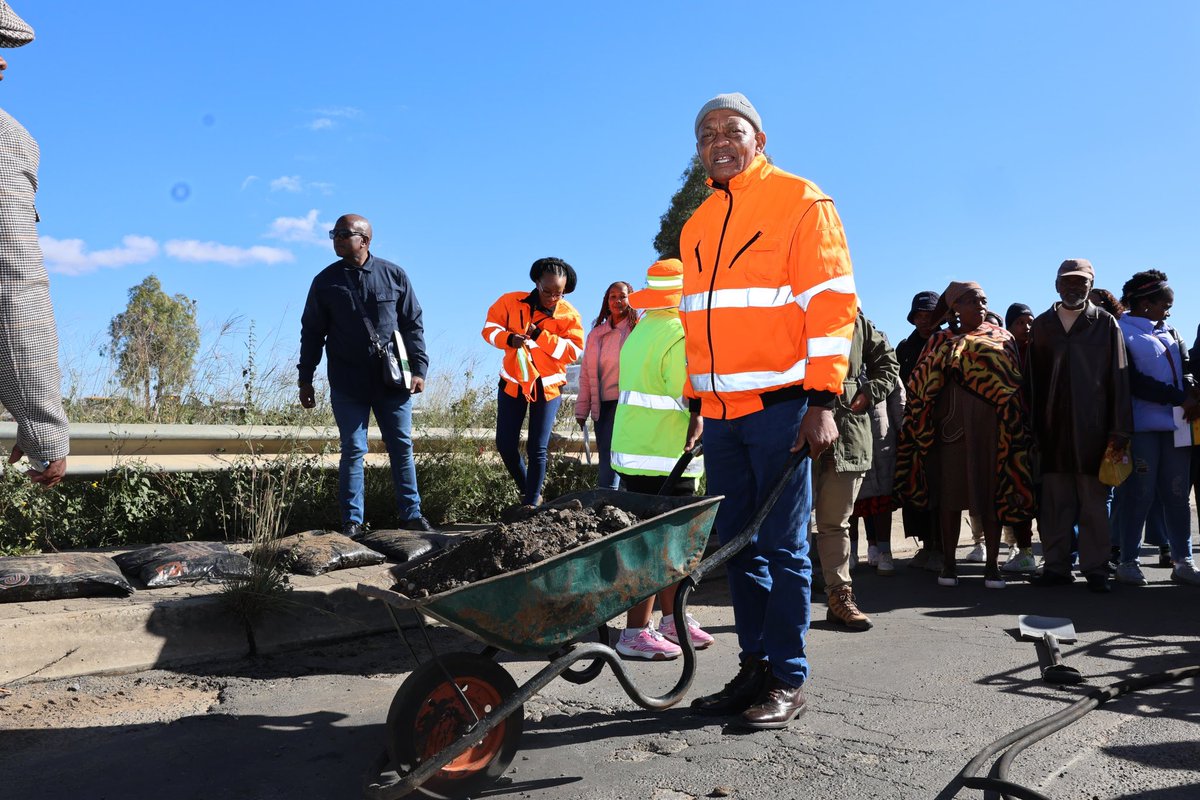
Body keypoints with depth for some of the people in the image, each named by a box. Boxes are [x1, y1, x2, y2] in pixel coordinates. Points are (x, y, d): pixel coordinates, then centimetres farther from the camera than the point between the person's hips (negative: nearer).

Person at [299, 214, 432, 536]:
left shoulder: (394, 276, 4)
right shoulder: (326, 281, 5)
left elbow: (413, 325, 7)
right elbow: (312, 333, 9)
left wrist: (419, 368, 0)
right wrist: (305, 379, 6)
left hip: (392, 381, 1)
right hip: (347, 384, 0)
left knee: (402, 446, 5)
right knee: (353, 450, 2)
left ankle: (411, 514, 15)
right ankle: (352, 520, 9)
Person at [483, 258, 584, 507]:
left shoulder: (569, 315, -8)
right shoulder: (511, 302, -5)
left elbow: (574, 351, -15)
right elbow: (490, 328, 1)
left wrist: (541, 335, -24)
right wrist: (509, 339, -20)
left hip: (547, 387, -2)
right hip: (513, 383, 2)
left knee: (537, 449, -3)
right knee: (505, 445, 4)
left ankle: (531, 504, 7)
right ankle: (527, 490, 28)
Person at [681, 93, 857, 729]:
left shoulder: (801, 202, -1)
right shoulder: (697, 226, 18)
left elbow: (831, 303, -8)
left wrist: (822, 400, -15)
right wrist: (695, 399, 16)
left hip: (779, 405, -6)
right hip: (720, 411, 6)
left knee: (782, 547, -2)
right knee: (736, 545, 9)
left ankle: (787, 679, 9)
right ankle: (754, 667, 19)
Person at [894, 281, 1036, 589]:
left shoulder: (1002, 339, 12)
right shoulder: (941, 341, 9)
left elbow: (1016, 381, 8)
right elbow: (922, 383, 6)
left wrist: (1013, 428, -2)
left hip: (993, 426, 1)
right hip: (953, 424, -1)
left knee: (992, 492, 1)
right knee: (950, 492, 1)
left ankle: (992, 564, 9)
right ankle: (949, 563, 9)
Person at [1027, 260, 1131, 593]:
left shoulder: (1105, 323, 6)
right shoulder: (1042, 325, 12)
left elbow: (1118, 377, 1)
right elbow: (1033, 380, 10)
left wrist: (1119, 429, -6)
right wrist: (1033, 427, 4)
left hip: (1092, 426, -2)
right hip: (1053, 427, 2)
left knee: (1094, 501, 2)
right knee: (1054, 501, 4)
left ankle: (1095, 568, 10)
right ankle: (1056, 565, 11)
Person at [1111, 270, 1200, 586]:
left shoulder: (1169, 334, 20)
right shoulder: (1120, 333, -2)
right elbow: (1133, 382, -11)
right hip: (1140, 427, -6)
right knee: (1138, 494, -4)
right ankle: (1128, 561, 5)